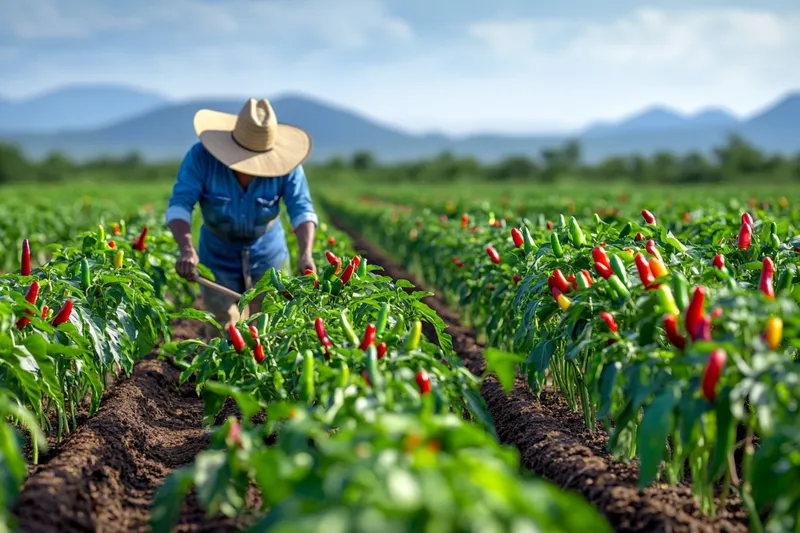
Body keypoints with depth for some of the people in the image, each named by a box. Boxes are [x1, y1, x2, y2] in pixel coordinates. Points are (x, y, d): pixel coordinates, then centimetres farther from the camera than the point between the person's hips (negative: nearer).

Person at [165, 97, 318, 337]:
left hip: (268, 254, 1)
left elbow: (302, 209, -24)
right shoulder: (201, 156, -23)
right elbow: (179, 204, -29)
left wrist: (305, 254, -42)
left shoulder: (284, 164, -20)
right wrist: (187, 249, -47)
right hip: (218, 255, -1)